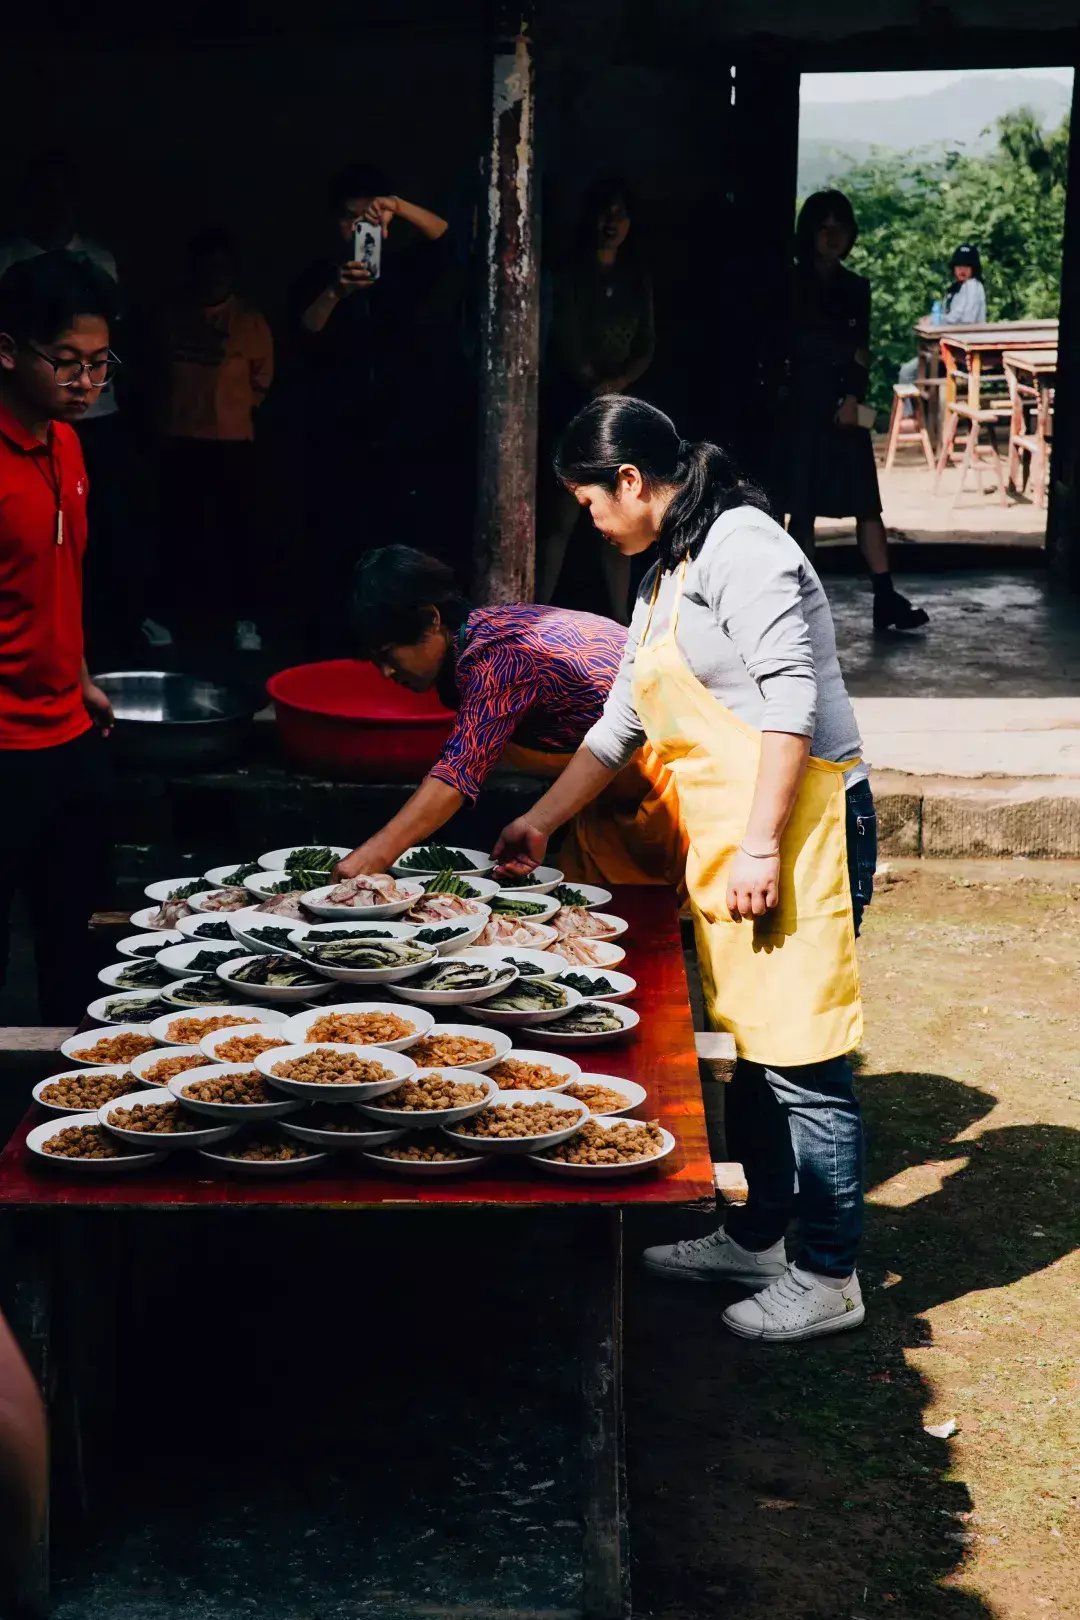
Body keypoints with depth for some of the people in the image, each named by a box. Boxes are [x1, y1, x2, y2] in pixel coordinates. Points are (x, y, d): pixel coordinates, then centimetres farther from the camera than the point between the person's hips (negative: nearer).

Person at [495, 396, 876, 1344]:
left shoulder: (739, 548, -11)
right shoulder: (664, 579, 19)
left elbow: (791, 702, -19)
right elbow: (621, 723, 28)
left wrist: (760, 848, -21)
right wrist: (540, 823, 30)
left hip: (797, 825, -10)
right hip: (725, 839, 10)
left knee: (802, 1057, -5)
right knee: (751, 1044, 15)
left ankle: (829, 1275, 4)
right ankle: (757, 1238, 27)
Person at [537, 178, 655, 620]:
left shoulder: (637, 279, 12)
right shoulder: (570, 275, -3)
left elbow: (647, 346, 7)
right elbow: (568, 346, -10)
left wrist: (620, 382, -11)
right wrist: (596, 389, -13)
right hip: (575, 404, -5)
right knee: (562, 516, -10)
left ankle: (620, 622, 7)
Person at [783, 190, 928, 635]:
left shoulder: (856, 287, 13)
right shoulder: (792, 284, 3)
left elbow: (861, 351, 6)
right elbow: (798, 341, -7)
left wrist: (853, 398, -8)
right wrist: (846, 352, -5)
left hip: (846, 405, 3)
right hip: (805, 405, -3)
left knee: (866, 503, -2)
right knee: (804, 507, -1)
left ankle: (886, 600, -3)